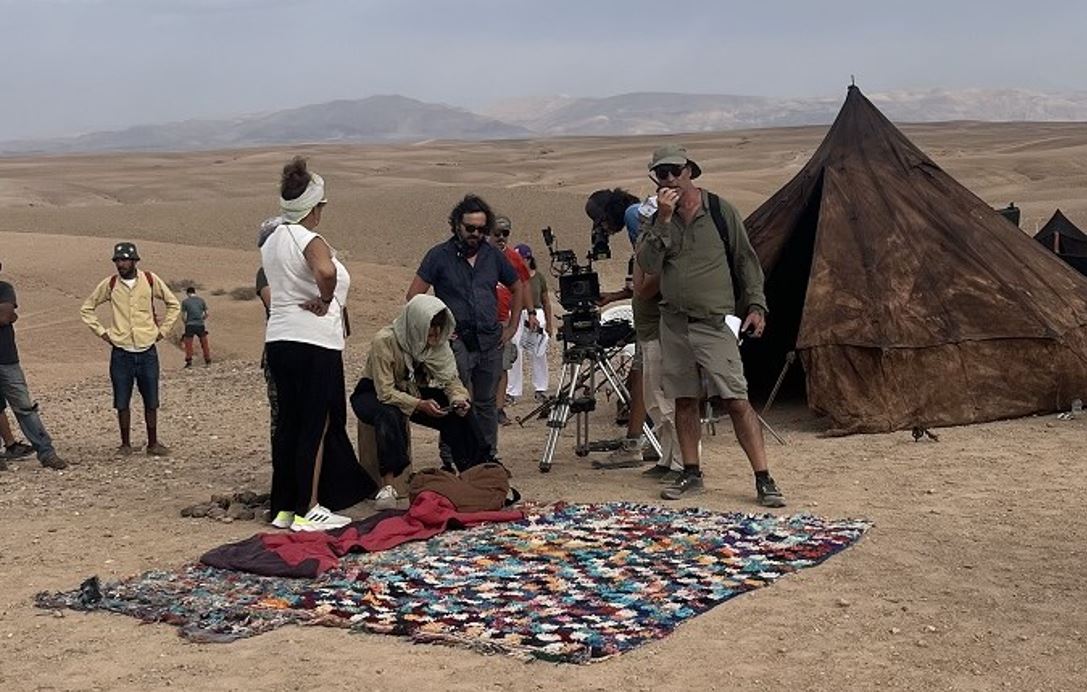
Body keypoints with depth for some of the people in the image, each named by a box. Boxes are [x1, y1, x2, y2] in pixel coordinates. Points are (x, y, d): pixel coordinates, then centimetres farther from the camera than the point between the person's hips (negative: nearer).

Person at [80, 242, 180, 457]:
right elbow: (86, 309, 12)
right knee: (122, 403, 3)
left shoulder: (151, 280, -1)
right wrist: (101, 332, 4)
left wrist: (162, 330, 4)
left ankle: (153, 443, 15)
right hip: (121, 353, 0)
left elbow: (174, 305, 11)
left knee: (151, 402, 4)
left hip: (147, 352, 0)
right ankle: (125, 444, 15)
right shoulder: (109, 284, 0)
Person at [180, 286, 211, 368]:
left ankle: (189, 362, -2)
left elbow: (183, 316, 0)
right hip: (200, 325, 2)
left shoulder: (185, 301, 1)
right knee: (204, 344, 10)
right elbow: (206, 314, 9)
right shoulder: (201, 300, 7)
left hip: (190, 325, -2)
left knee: (188, 345, 3)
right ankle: (208, 361, 12)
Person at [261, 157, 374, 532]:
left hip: (278, 340, 9)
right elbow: (326, 272, -35)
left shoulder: (272, 241, 13)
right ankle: (307, 510, 0)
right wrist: (324, 301, -18)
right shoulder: (309, 240, -14)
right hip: (313, 343, -8)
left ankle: (284, 507, 18)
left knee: (288, 424, 13)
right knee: (317, 427, -2)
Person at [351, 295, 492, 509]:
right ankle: (387, 487, -41)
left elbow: (450, 378, -7)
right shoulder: (384, 341, -29)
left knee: (460, 413, -15)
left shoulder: (438, 343, -10)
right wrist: (420, 405, -43)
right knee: (390, 415, -40)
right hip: (373, 393, -6)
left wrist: (458, 399, -29)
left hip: (413, 391, 6)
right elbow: (385, 392, -31)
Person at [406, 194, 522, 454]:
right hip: (456, 341, -4)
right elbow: (414, 296, -2)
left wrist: (512, 326, 15)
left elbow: (517, 289, 22)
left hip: (490, 342, 4)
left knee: (486, 403, 10)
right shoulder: (439, 255, -2)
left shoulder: (493, 256, 10)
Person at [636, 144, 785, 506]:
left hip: (715, 323, -4)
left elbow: (746, 260, 6)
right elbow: (648, 264, -8)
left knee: (737, 401, -9)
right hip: (674, 324, 4)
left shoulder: (720, 210, 1)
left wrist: (755, 305, -2)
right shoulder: (656, 221, 8)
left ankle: (764, 480, -7)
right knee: (684, 401, 10)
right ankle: (691, 474, 21)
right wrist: (663, 220, -15)